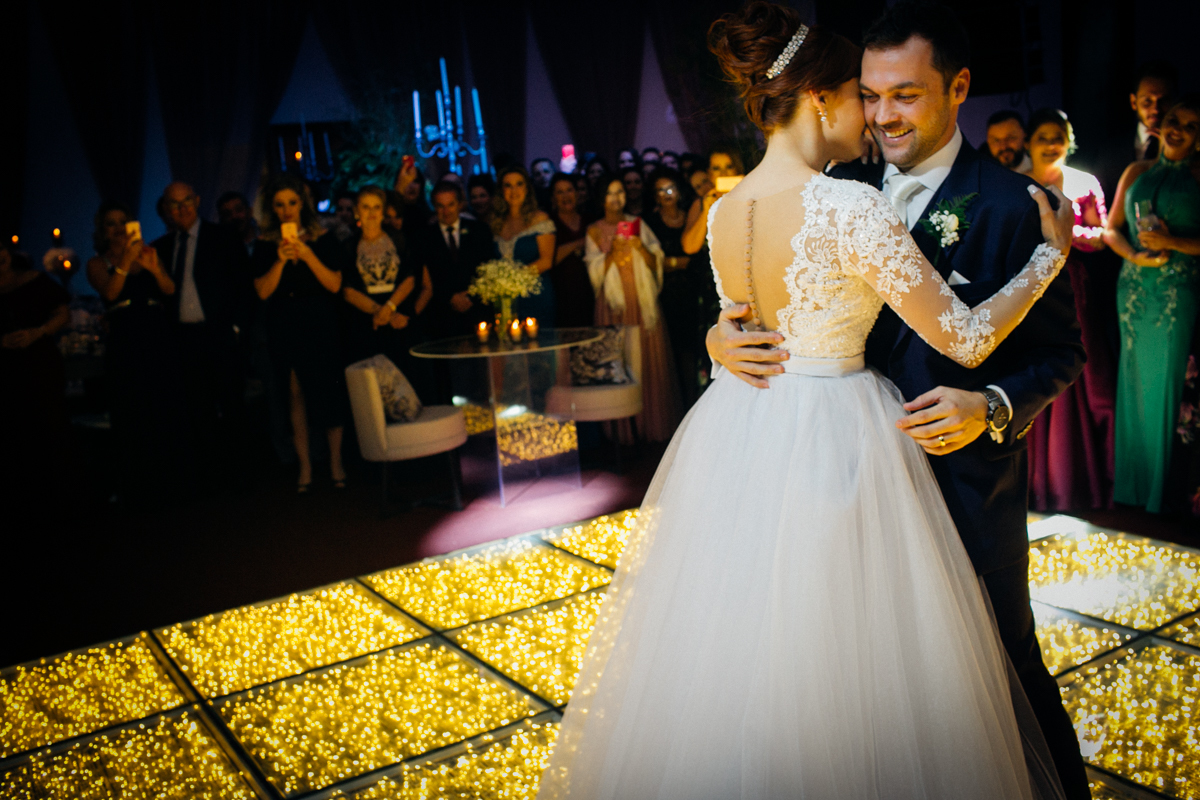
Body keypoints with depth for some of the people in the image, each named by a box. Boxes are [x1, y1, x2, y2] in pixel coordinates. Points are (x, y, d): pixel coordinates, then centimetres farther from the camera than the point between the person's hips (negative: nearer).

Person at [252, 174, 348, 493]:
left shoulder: (324, 240, 2)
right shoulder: (265, 246, 5)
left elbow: (335, 284, -6)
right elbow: (263, 291, -3)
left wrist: (307, 255, -16)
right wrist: (280, 261, -16)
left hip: (320, 326, -1)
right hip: (284, 329, 1)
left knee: (329, 393, -1)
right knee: (296, 395, 3)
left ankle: (335, 462, 11)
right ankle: (304, 465, 10)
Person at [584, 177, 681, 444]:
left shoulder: (638, 224, 12)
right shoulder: (594, 231, 8)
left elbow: (656, 262, 7)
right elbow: (595, 271, 0)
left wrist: (641, 247, -12)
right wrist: (612, 252, -15)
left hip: (643, 301, 2)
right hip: (614, 304, -1)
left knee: (650, 359, -2)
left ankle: (652, 423, 7)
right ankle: (623, 429, 2)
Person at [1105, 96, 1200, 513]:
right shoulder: (1136, 172, 12)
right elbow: (1112, 228, 10)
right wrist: (1135, 255, -7)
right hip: (1134, 288, 3)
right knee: (1134, 378, 8)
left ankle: (1161, 486, 12)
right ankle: (1132, 482, 20)